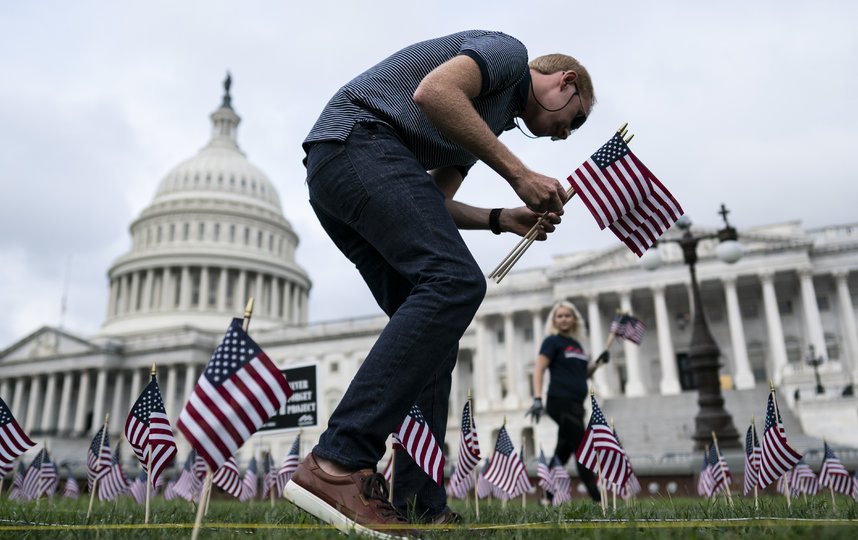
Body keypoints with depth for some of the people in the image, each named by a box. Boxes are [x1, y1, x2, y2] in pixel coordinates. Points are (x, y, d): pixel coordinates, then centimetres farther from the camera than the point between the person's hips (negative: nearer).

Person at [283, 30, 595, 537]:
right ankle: (338, 463, -30)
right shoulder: (508, 50, 6)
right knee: (454, 281, -25)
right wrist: (518, 172, -11)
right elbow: (432, 91, -16)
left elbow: (432, 204, 22)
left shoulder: (490, 117, 32)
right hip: (358, 139, -10)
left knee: (434, 331, 2)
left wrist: (505, 219, 8)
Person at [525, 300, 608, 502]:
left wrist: (598, 362, 8)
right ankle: (598, 499, -5)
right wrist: (537, 399, -23)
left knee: (562, 453, 10)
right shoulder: (553, 341, -3)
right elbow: (539, 371, -11)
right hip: (561, 402, -8)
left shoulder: (577, 344, 18)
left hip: (575, 405, 8)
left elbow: (584, 374, 26)